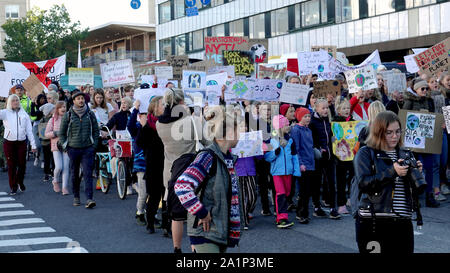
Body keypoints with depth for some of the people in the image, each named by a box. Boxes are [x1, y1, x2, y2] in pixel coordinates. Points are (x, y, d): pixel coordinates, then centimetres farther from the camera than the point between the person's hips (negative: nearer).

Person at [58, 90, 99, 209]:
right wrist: (65, 146, 2)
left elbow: (96, 130, 13)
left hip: (88, 149, 0)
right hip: (73, 149, 1)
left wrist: (94, 144, 4)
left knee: (88, 174, -8)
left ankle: (89, 199, -12)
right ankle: (76, 197, 24)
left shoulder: (90, 114, 5)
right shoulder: (68, 115, 2)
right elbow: (61, 133, 9)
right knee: (74, 174, 10)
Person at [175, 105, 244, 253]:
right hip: (205, 232, -8)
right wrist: (202, 213, -21)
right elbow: (181, 186, -28)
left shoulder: (228, 157, 10)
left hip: (222, 229, 8)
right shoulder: (207, 157, -17)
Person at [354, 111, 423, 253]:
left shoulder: (406, 154, 15)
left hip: (403, 223, 4)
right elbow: (362, 183, -14)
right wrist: (392, 172, -19)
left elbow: (417, 189, 14)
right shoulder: (365, 153, 1)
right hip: (372, 223, -4)